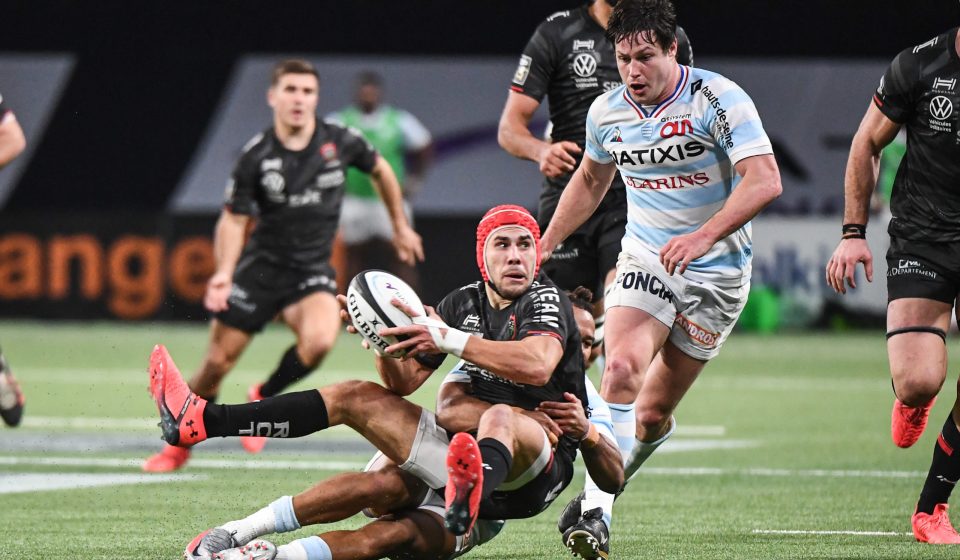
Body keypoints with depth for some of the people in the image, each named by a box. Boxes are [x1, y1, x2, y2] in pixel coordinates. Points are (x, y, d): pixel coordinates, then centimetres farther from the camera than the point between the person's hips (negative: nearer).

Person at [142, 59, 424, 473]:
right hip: (261, 265, 0)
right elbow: (233, 219, -4)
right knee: (217, 362, 0)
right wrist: (224, 272, -20)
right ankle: (179, 446, 24)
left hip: (311, 271, 1)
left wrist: (400, 227, 22)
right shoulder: (256, 156, -11)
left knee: (319, 341, -30)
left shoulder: (340, 143, -7)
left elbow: (380, 170, 14)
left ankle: (264, 397, -1)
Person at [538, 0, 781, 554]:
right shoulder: (606, 112, 0)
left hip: (716, 274, -2)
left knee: (653, 414, 0)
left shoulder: (719, 99, -16)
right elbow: (591, 181, 21)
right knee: (622, 368, -24)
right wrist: (542, 247, 20)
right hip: (645, 260, 2)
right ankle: (595, 508, -26)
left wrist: (705, 235, -39)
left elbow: (764, 179, -27)